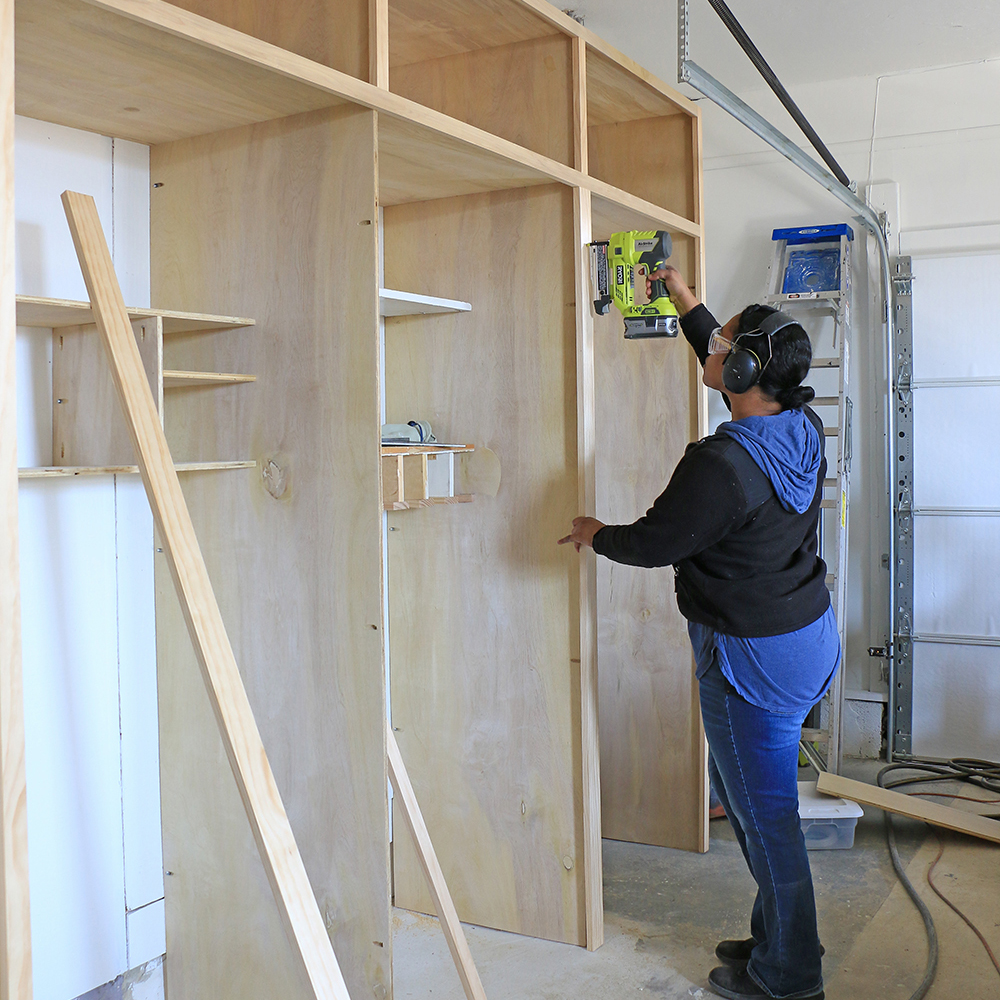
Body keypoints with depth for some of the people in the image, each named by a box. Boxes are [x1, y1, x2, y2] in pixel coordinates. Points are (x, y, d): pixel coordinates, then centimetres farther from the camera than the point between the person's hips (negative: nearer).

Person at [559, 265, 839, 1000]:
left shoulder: (723, 463, -27)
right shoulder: (803, 428, 0)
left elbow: (653, 543, -16)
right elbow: (744, 381, 19)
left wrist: (594, 534, 5)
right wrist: (687, 304, 27)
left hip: (754, 656, -9)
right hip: (809, 633, 9)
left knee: (763, 811, 5)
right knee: (747, 790, 21)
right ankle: (777, 938, 35)